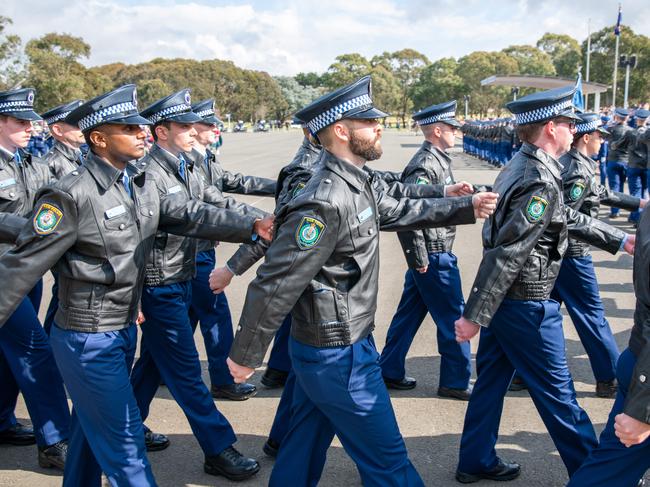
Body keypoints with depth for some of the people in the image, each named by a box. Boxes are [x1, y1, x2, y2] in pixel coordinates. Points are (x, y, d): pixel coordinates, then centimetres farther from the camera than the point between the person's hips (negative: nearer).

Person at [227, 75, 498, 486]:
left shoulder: (358, 185, 4)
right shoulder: (326, 202, -27)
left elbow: (400, 211, 20)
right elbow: (275, 283, -25)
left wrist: (467, 207, 11)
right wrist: (246, 355, -18)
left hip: (323, 348, 9)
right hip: (338, 355, -9)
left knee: (306, 447, 23)